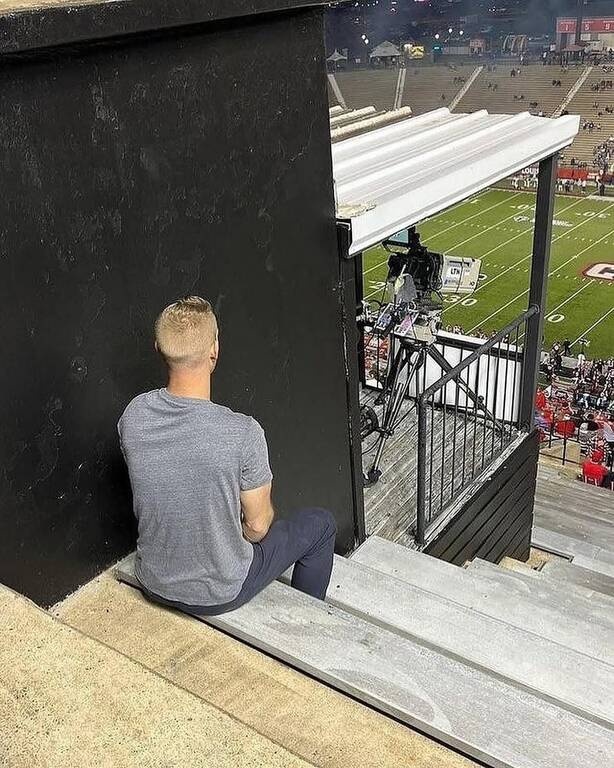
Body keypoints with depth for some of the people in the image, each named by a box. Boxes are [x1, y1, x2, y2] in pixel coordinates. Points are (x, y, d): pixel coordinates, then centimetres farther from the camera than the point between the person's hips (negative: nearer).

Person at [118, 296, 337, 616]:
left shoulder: (133, 416, -15)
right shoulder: (242, 433, -31)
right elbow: (257, 526, -17)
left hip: (153, 583, 5)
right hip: (220, 595, -5)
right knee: (321, 524, 15)